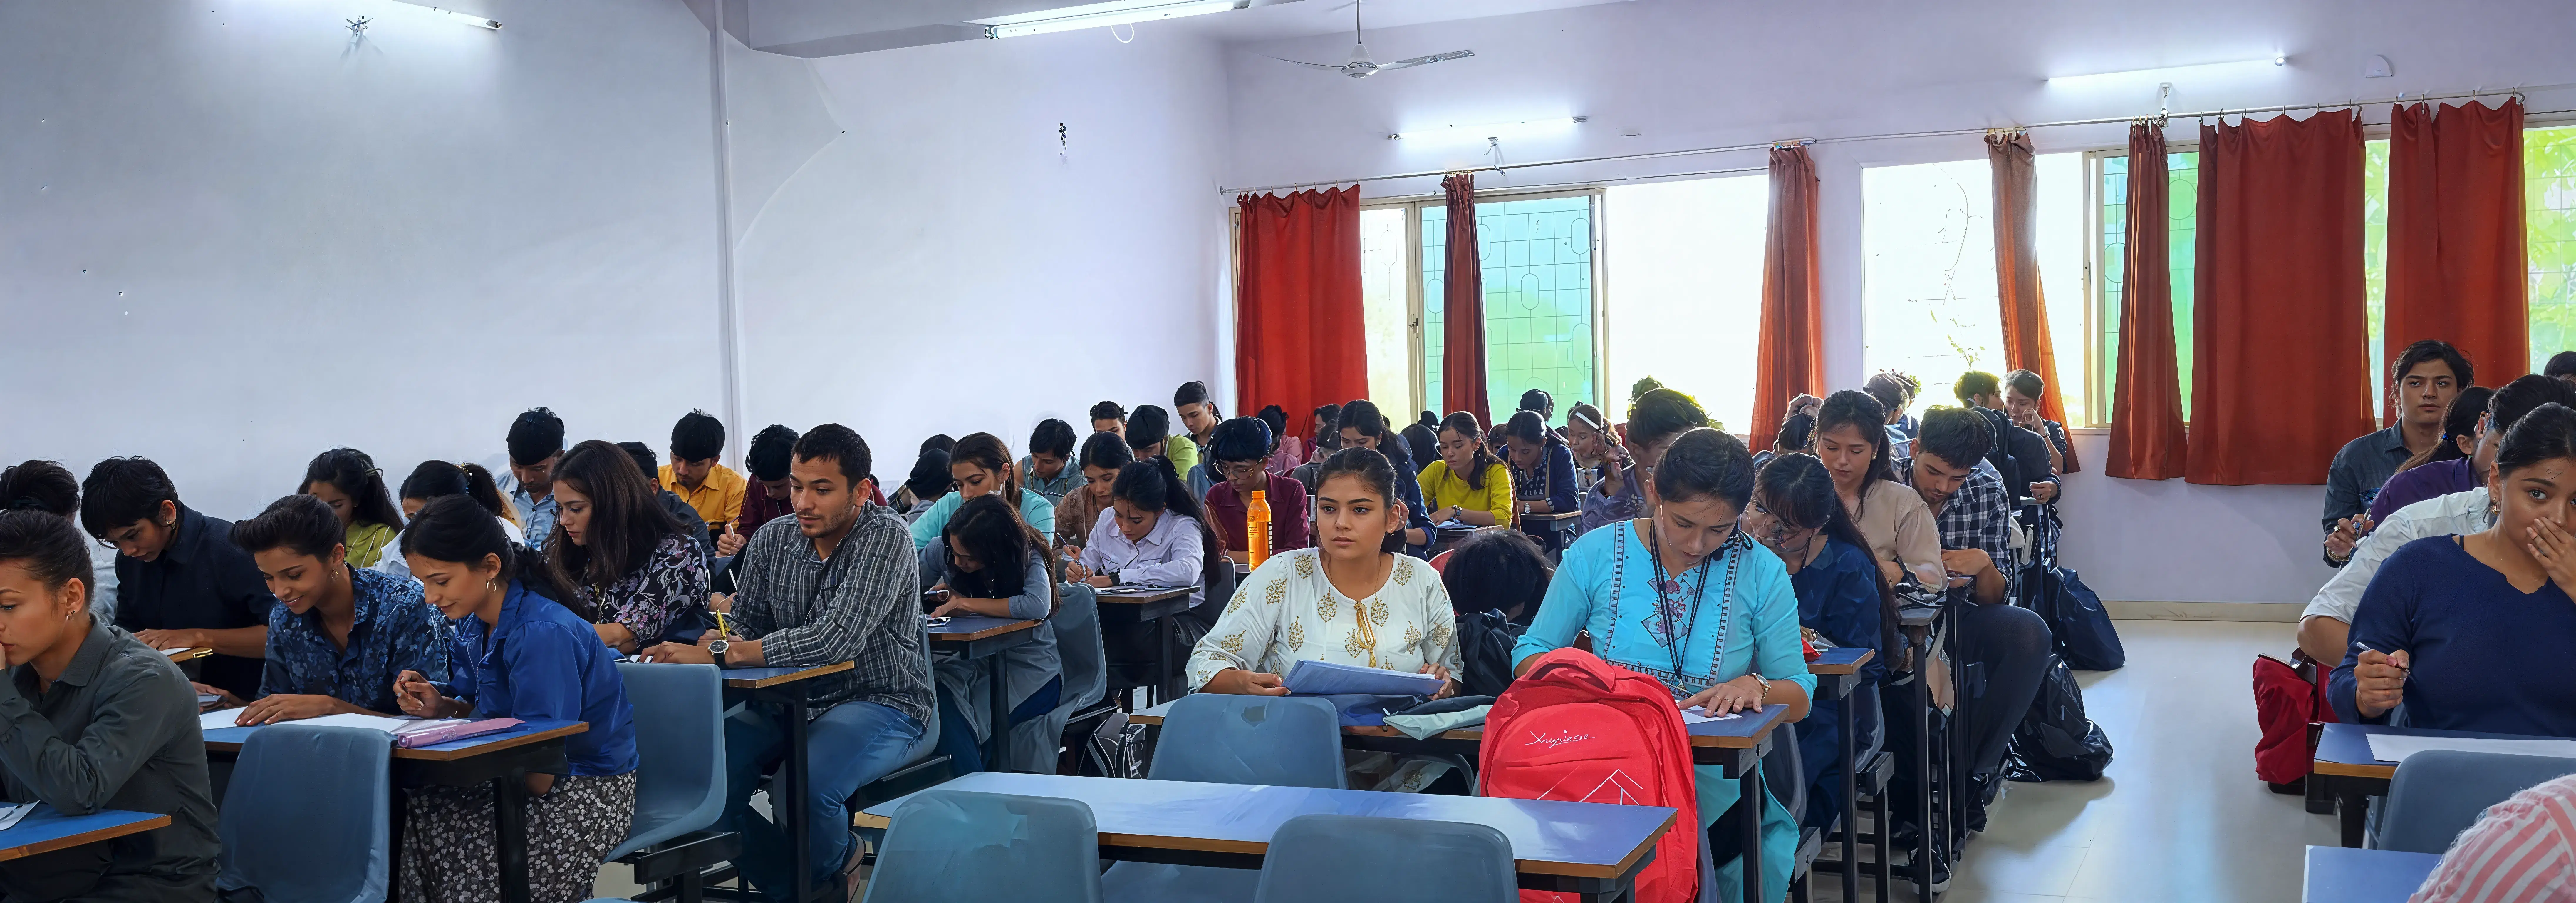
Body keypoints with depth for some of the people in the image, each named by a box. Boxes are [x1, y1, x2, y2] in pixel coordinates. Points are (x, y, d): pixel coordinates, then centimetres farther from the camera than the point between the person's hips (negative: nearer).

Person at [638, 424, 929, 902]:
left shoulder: (886, 538, -16)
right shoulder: (772, 540, 4)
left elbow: (837, 639, -27)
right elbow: (748, 628, 10)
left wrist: (717, 654, -29)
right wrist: (721, 640, -17)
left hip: (880, 704, -6)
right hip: (792, 701, 6)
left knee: (806, 787, -33)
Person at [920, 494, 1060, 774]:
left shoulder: (1028, 558, -15)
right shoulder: (941, 550, -4)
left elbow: (1038, 606, -35)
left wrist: (965, 603, -27)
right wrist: (941, 593, -11)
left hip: (1028, 669, -4)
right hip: (973, 664, 5)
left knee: (950, 708, -29)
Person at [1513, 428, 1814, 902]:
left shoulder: (1761, 573, 3)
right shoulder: (1595, 555, 1)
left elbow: (1799, 696, 8)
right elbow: (1530, 657, 7)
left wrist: (1756, 686, -15)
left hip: (1716, 784, 0)